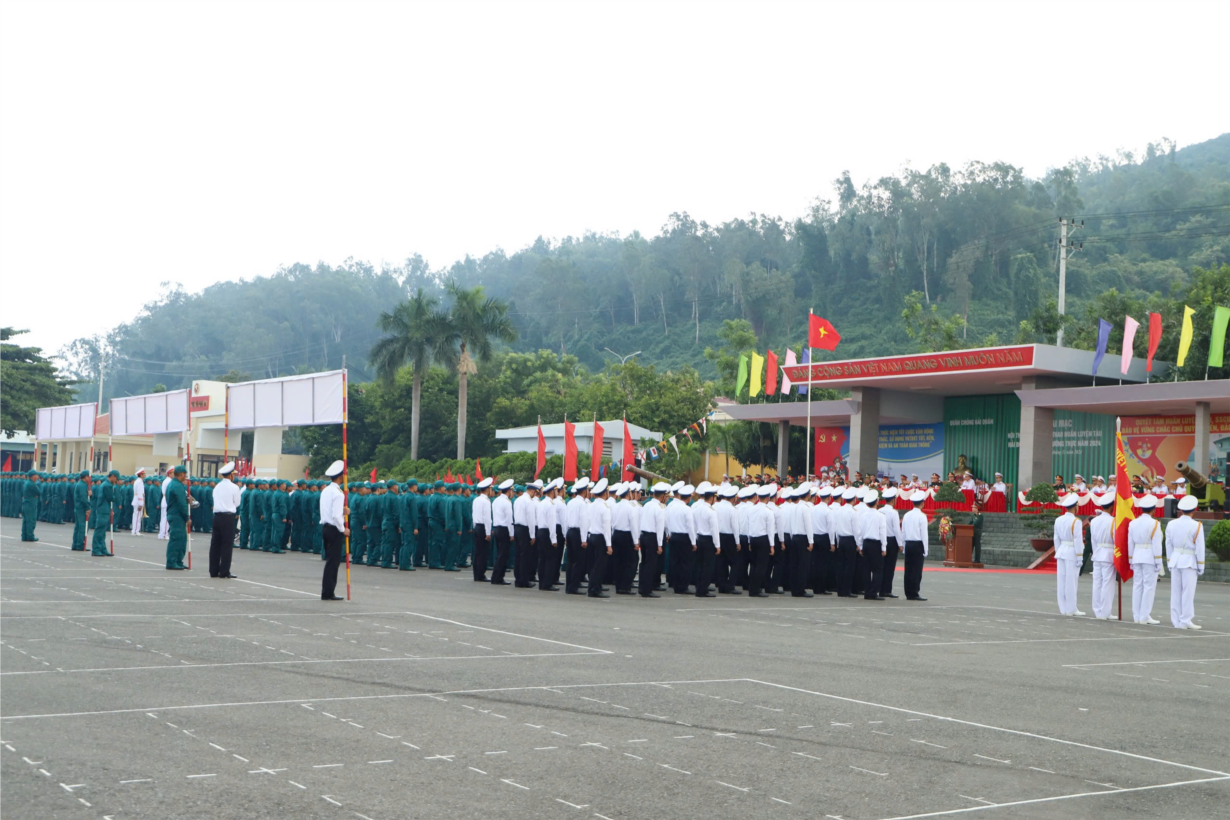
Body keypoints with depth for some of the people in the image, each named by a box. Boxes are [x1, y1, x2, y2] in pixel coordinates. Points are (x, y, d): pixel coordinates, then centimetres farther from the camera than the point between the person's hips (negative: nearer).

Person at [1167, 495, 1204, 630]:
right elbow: (1200, 548, -8)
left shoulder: (1171, 524, 3)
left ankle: (1176, 621, 11)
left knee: (1176, 592, 8)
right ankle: (1185, 620, 1)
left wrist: (1170, 562, 14)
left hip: (1175, 560, 5)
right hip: (1189, 562, -5)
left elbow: (1168, 545, 7)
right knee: (1188, 592, 0)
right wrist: (1201, 566, -1)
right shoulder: (1196, 526, -10)